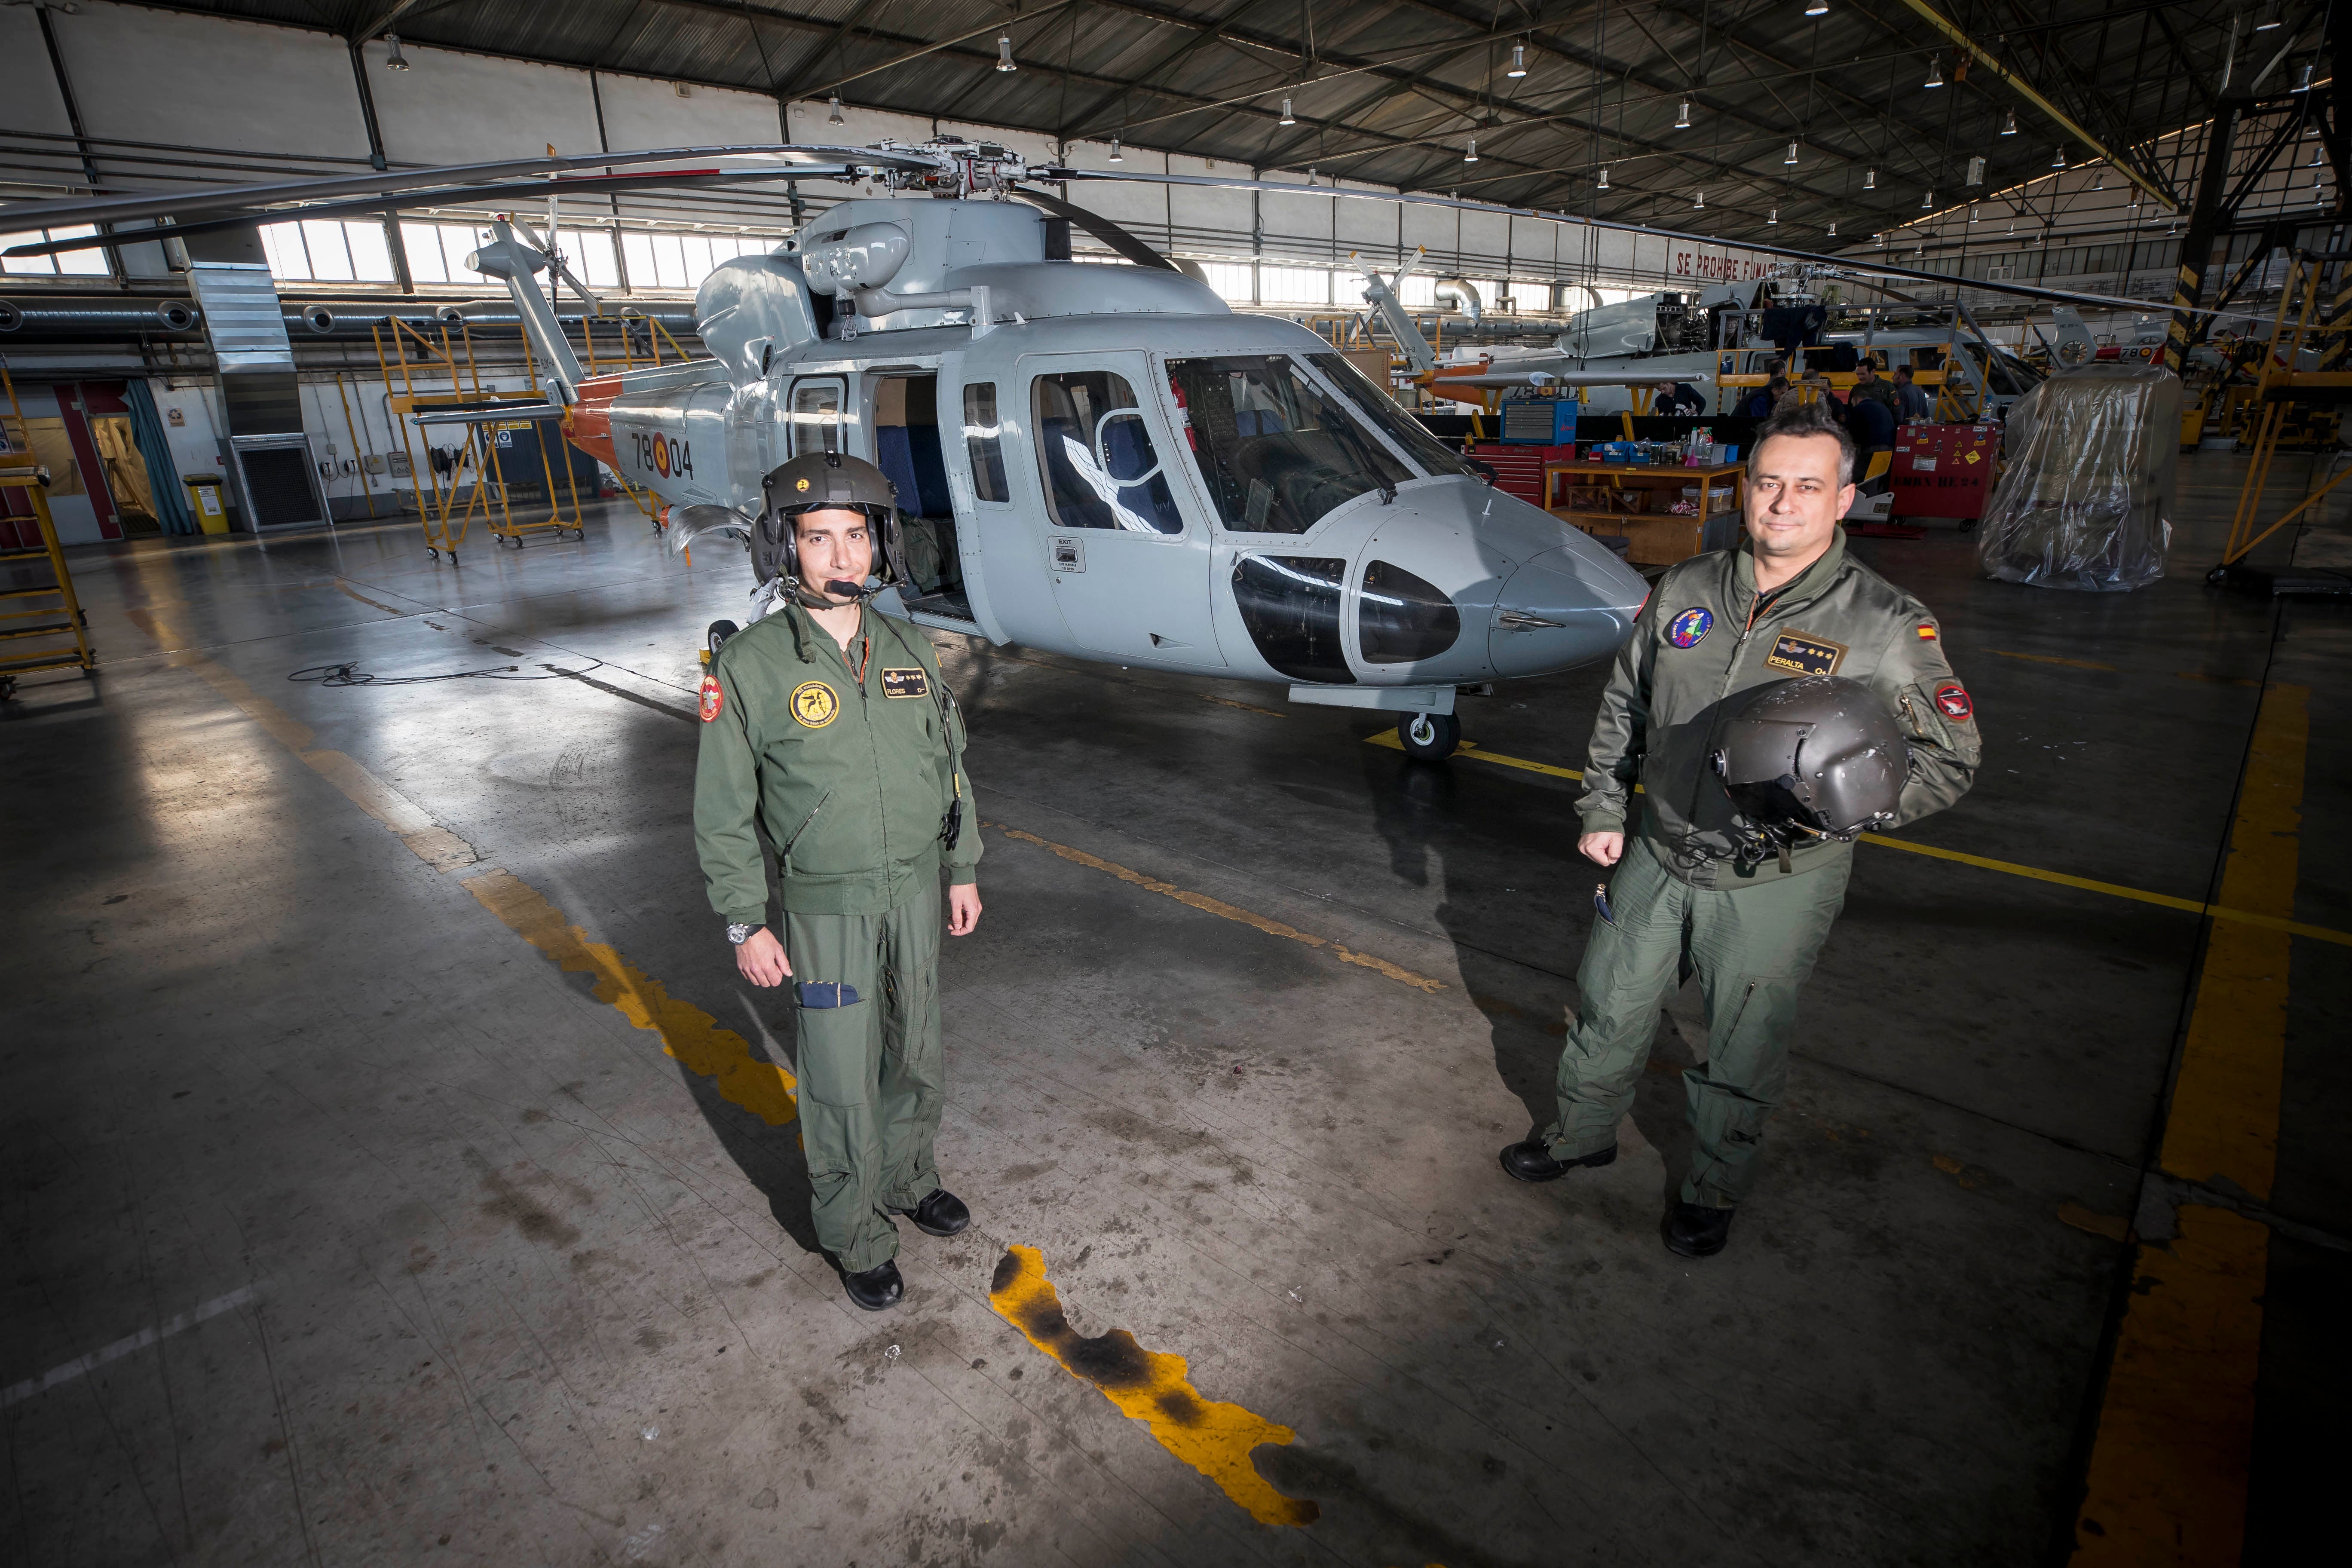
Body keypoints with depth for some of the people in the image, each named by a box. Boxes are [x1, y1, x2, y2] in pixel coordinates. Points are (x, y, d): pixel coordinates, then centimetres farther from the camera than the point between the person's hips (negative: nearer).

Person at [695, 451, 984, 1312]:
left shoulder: (908, 649, -1)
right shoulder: (749, 667, -14)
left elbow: (949, 765, 8)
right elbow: (724, 812, -9)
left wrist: (964, 870, 9)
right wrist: (745, 925, -10)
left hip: (916, 890, 4)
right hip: (826, 907, -4)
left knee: (917, 1054, 19)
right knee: (842, 1082, 6)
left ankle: (907, 1179, 44)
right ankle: (858, 1236, 28)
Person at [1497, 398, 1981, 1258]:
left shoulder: (1886, 625, -11)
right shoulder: (1685, 589, 0)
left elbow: (1950, 759, -8)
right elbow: (1622, 707, 9)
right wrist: (1604, 810, 6)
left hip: (1775, 884, -3)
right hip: (1657, 856, 3)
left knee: (1742, 1054, 14)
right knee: (1610, 1005, 18)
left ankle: (1714, 1188, 40)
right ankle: (1583, 1133, 45)